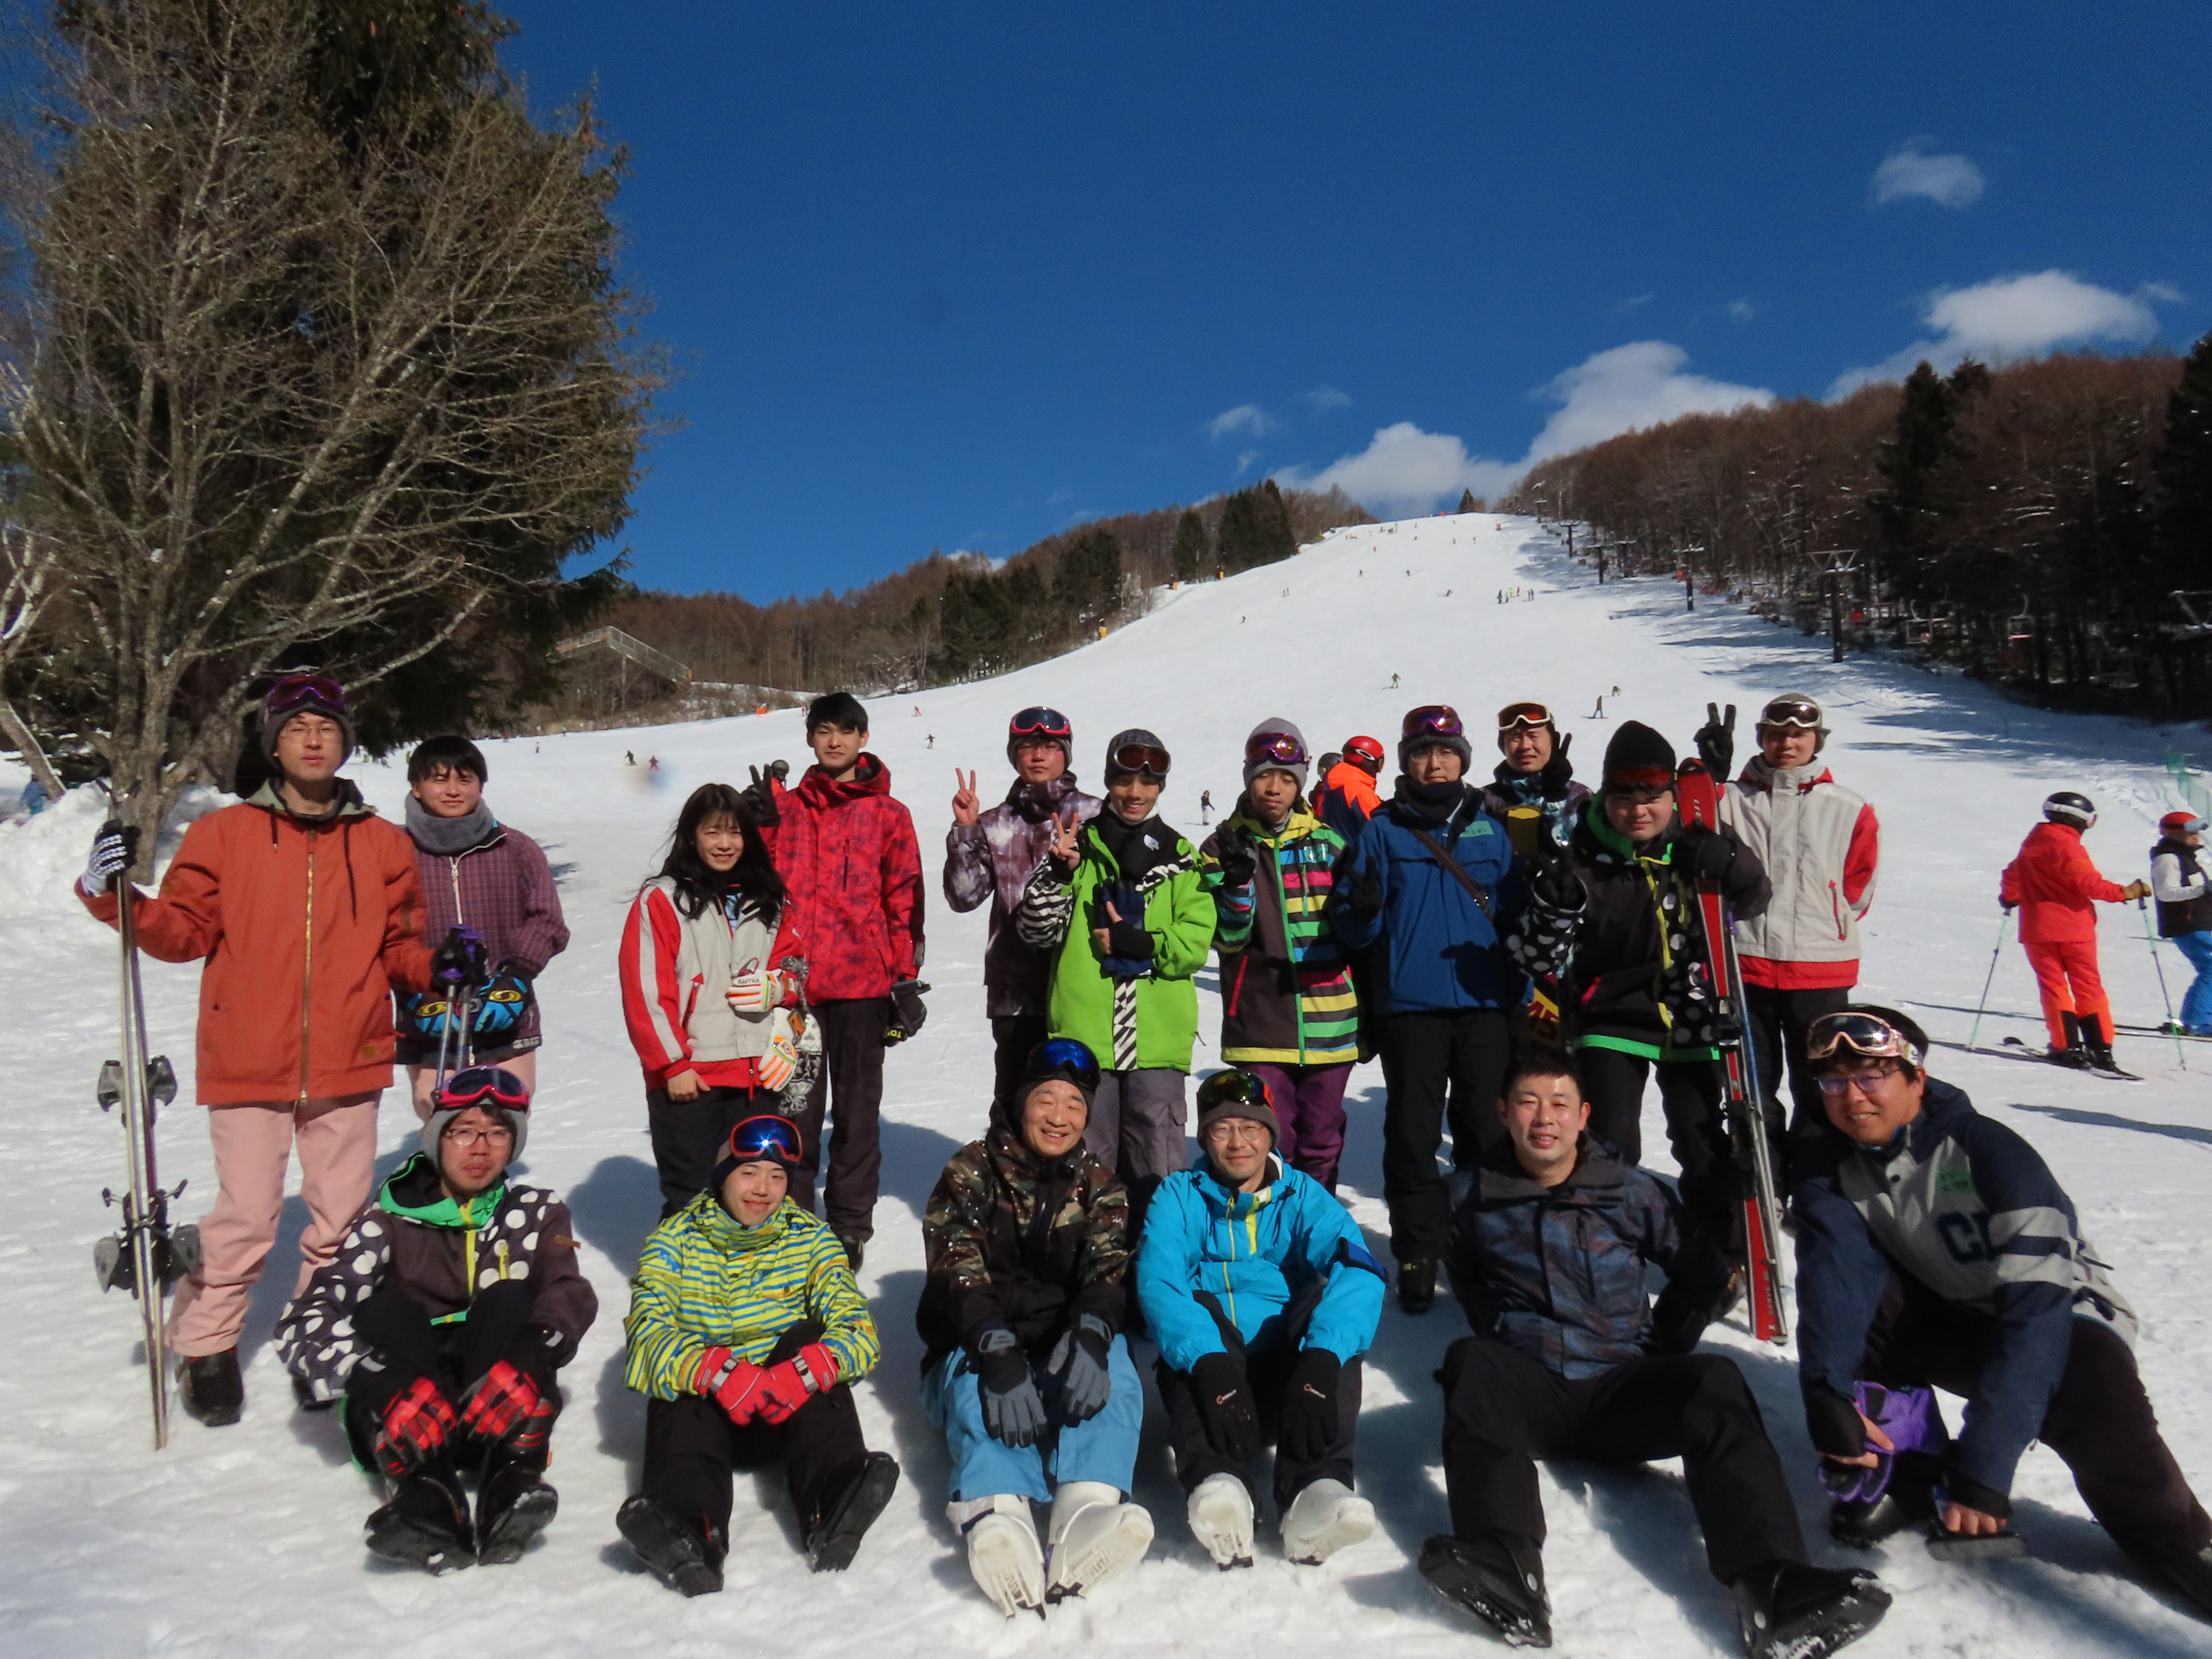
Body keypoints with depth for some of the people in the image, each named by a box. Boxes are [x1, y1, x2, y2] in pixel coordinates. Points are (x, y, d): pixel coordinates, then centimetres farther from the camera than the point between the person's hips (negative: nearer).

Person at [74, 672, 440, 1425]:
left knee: (341, 1219, 9)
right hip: (247, 1066, -2)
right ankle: (205, 1346, 22)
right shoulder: (224, 834, 3)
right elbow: (183, 932, 4)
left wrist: (438, 963, -9)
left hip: (348, 1066, 2)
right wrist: (115, 896, -11)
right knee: (245, 1219, 0)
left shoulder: (385, 845, 7)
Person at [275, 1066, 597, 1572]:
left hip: (502, 1407, 0)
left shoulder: (537, 1214, 16)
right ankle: (423, 1494, -47)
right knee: (385, 1315, -27)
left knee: (510, 1303, -25)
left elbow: (570, 1294, -2)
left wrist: (540, 1338, -25)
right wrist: (371, 1371, -23)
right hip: (399, 1411, 0)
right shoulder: (388, 1220, 11)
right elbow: (304, 1321, -2)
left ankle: (512, 1477, -45)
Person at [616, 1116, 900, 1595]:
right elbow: (648, 1329, -15)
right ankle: (688, 1529, -57)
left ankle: (831, 1512, -48)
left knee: (813, 1343, -27)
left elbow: (858, 1330, -9)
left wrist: (807, 1371, -31)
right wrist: (719, 1372, -35)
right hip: (700, 1405, 0)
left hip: (791, 1410, 1)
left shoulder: (811, 1238, 4)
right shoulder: (676, 1239, 1)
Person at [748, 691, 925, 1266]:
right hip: (794, 981, 2)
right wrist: (763, 826, -8)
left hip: (861, 983, -2)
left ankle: (850, 1225, 20)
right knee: (796, 1106, 10)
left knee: (857, 1107, 8)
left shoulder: (887, 814, 4)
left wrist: (906, 980, -2)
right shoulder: (787, 807, 10)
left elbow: (904, 899, 3)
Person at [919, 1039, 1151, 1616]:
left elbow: (1109, 1271, -6)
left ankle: (1085, 1517, -57)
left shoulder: (1100, 1187, 12)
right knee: (978, 1384, -36)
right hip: (971, 1350, -2)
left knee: (1112, 1369, -32)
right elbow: (958, 1272, -12)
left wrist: (1091, 1332, -32)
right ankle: (997, 1521, -63)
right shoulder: (972, 1171, 3)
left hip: (1064, 1353, 2)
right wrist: (998, 1354, -32)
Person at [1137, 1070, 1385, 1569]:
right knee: (1194, 1308, -30)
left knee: (1335, 1302, -26)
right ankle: (1216, 1482, -49)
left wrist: (1320, 1360, -31)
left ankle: (1314, 1489, -42)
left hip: (1288, 1375, 1)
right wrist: (1210, 1365, -31)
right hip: (1204, 1373, -1)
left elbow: (1359, 1271, -10)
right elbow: (1158, 1284, -10)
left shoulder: (1304, 1196, 11)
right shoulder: (1179, 1196, 10)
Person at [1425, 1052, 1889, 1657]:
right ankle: (1503, 1569, -55)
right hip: (1527, 1393, 0)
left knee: (1713, 1380, -30)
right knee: (1470, 1362, -34)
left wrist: (1660, 1349, 12)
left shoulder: (1634, 1193, 7)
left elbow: (1704, 1272, 18)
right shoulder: (1482, 1203, 9)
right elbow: (1468, 1285, 27)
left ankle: (1772, 1584, -48)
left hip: (1621, 1392, 1)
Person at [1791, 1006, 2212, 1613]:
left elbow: (2035, 1304, -34)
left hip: (2061, 1312, -4)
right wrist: (1828, 1394, -45)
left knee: (2095, 1391, -36)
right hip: (1942, 1316, 4)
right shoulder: (1828, 1172, -12)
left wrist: (1983, 1464, -39)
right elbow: (1835, 1276, -26)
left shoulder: (1988, 1152, -27)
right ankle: (1905, 1469, -8)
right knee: (1850, 1296, -25)